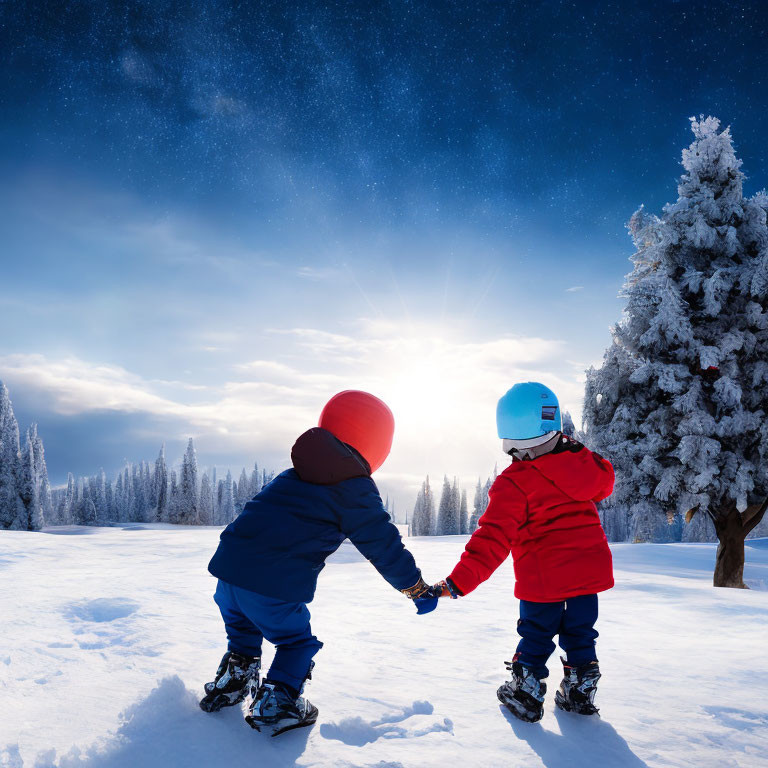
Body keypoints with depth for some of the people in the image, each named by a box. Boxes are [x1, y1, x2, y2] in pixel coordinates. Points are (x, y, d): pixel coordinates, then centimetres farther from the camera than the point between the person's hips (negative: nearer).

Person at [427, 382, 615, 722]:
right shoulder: (582, 459, -4)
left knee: (536, 634, 14)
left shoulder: (514, 483, -22)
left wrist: (459, 582, -24)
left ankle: (525, 693, 26)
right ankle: (580, 692, 32)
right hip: (590, 567, 5)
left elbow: (493, 539, -26)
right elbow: (604, 482, 19)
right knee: (580, 632, 21)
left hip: (544, 576, -5)